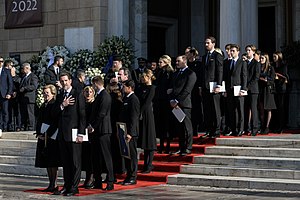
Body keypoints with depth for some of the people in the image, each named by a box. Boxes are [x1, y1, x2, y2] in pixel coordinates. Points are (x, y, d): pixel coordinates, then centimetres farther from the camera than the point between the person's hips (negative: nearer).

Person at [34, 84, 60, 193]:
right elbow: (39, 121, 17)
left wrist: (47, 134, -16)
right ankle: (51, 184, 14)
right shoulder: (43, 106, 15)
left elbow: (56, 122, -15)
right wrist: (39, 133, 4)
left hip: (52, 136, -8)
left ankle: (54, 185, -2)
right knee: (47, 162, 9)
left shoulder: (55, 105, -10)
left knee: (53, 161, -6)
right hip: (43, 137, 8)